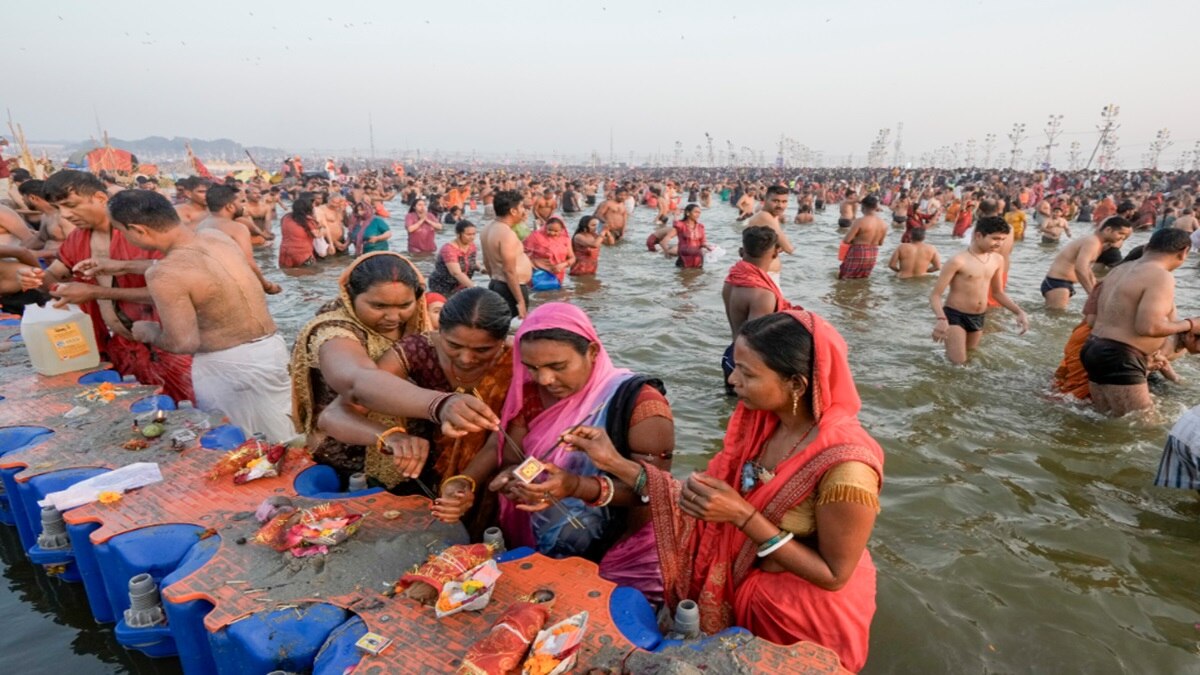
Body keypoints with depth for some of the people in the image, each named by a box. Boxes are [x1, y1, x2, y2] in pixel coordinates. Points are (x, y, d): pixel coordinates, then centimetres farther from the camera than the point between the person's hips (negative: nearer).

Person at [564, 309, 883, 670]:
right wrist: (615, 463, -15)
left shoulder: (844, 467, -33)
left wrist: (743, 516, -31)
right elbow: (710, 500, -9)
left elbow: (834, 575, -22)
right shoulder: (763, 419, -13)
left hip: (808, 613, -5)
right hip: (745, 583, 5)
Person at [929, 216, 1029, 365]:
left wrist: (1019, 312, 5)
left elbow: (998, 292, 17)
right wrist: (941, 319, -38)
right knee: (957, 364, -9)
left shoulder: (998, 260, 2)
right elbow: (935, 295, -20)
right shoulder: (959, 261, -19)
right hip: (955, 316, -7)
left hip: (979, 318, 7)